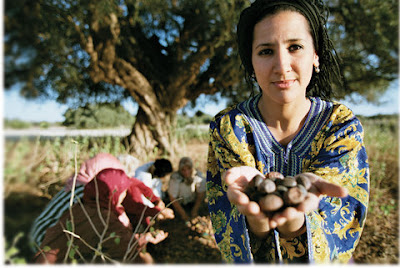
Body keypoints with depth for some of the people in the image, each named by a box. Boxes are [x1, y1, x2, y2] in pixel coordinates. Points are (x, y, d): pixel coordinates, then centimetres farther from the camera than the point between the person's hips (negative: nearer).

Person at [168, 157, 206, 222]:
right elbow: (172, 198, -22)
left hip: (192, 201, 2)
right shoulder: (175, 178, -30)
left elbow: (201, 194, -13)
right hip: (179, 202, -2)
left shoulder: (197, 176, -24)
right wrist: (183, 213, -21)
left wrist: (195, 210, -13)